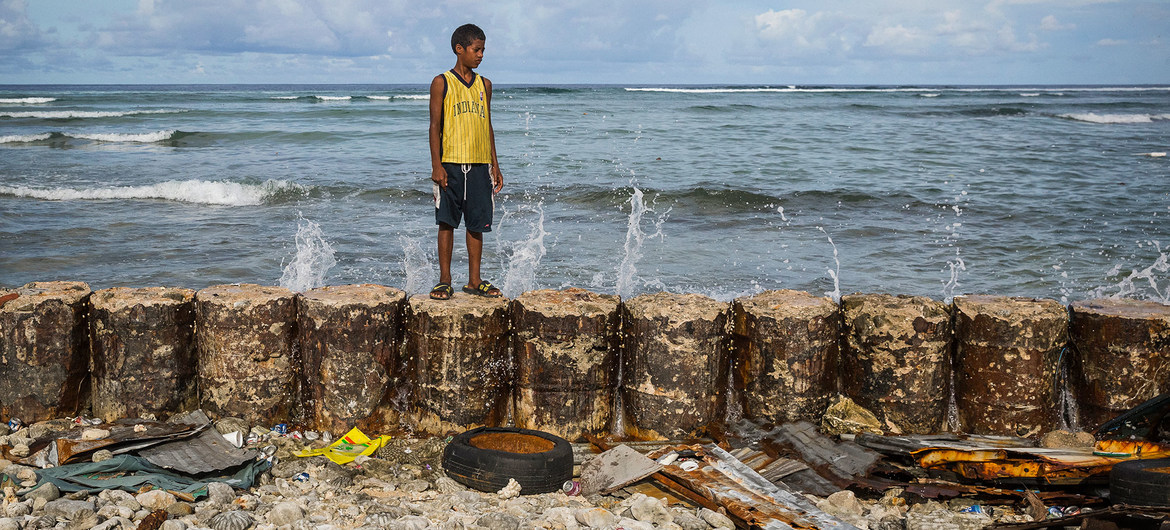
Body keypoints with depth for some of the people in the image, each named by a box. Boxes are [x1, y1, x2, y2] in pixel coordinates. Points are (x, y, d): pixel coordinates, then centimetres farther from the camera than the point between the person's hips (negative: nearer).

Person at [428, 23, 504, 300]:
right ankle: (445, 280, 8)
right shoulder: (442, 82, 0)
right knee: (447, 222, 0)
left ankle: (474, 280, 14)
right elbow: (435, 125, -2)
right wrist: (436, 165, -10)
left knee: (477, 224, 5)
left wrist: (495, 165, 11)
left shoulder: (484, 84, 13)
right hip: (450, 164, -4)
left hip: (479, 165, 4)